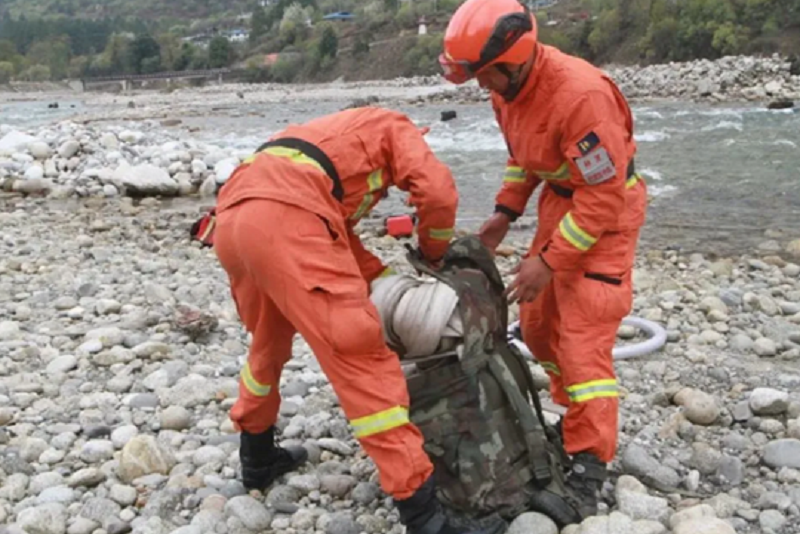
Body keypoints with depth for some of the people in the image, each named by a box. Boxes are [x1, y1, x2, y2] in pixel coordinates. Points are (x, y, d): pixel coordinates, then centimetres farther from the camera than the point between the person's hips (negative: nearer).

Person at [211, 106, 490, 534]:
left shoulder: (336, 139, 42)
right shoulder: (393, 127, 22)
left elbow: (336, 232, 33)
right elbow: (437, 192, 3)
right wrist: (433, 254, 21)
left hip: (232, 220, 8)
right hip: (284, 218, -8)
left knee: (269, 342, 29)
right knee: (359, 355, -8)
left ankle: (257, 457, 44)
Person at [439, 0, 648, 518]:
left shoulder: (580, 95, -32)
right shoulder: (509, 83, -6)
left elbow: (604, 198, -28)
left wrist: (547, 261, -24)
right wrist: (506, 211, 2)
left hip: (606, 210, -8)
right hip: (561, 199, 8)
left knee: (583, 339, -11)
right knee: (539, 325, 13)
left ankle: (589, 470, -1)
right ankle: (576, 418, 33)